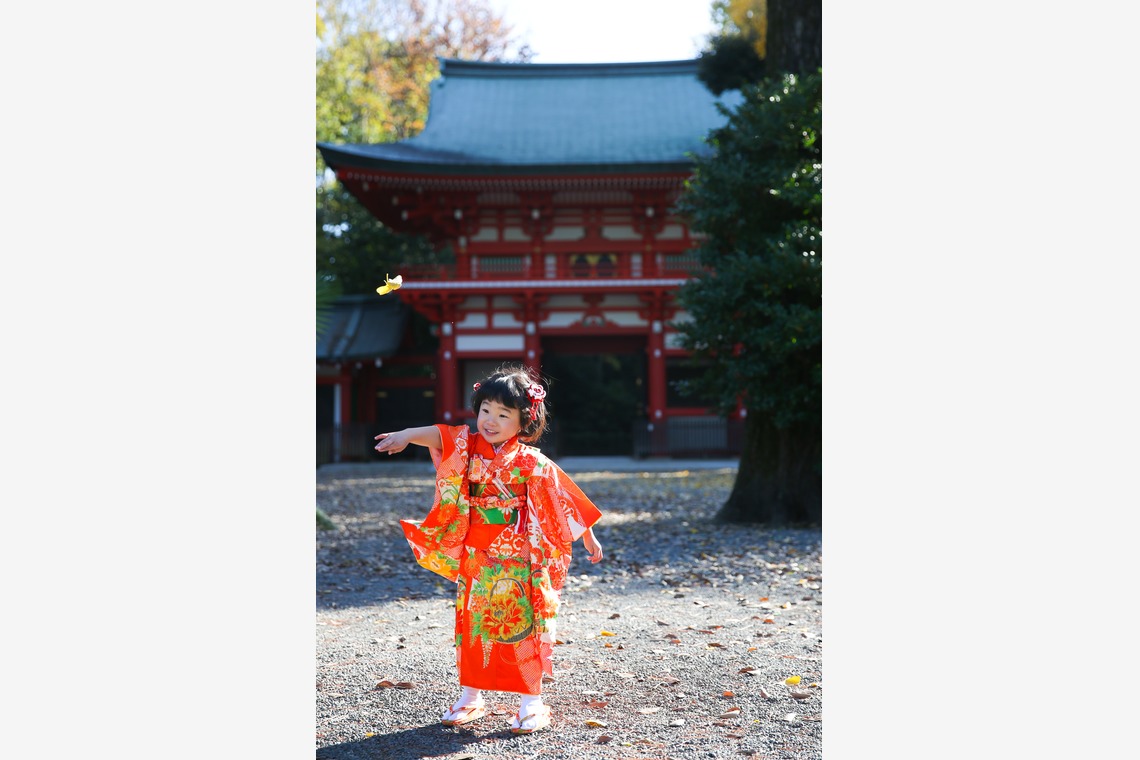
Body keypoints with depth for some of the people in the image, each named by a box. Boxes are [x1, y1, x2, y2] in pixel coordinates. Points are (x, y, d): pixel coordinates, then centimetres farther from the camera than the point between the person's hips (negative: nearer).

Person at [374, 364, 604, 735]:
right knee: (472, 624, 10)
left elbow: (564, 499, 1)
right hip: (474, 560, 4)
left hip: (517, 563, -3)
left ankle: (532, 703, 8)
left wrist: (588, 536, 6)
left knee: (521, 627, -1)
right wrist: (406, 436, -36)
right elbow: (437, 434, -15)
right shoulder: (467, 446, 1)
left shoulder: (531, 463, -7)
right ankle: (471, 696, 23)